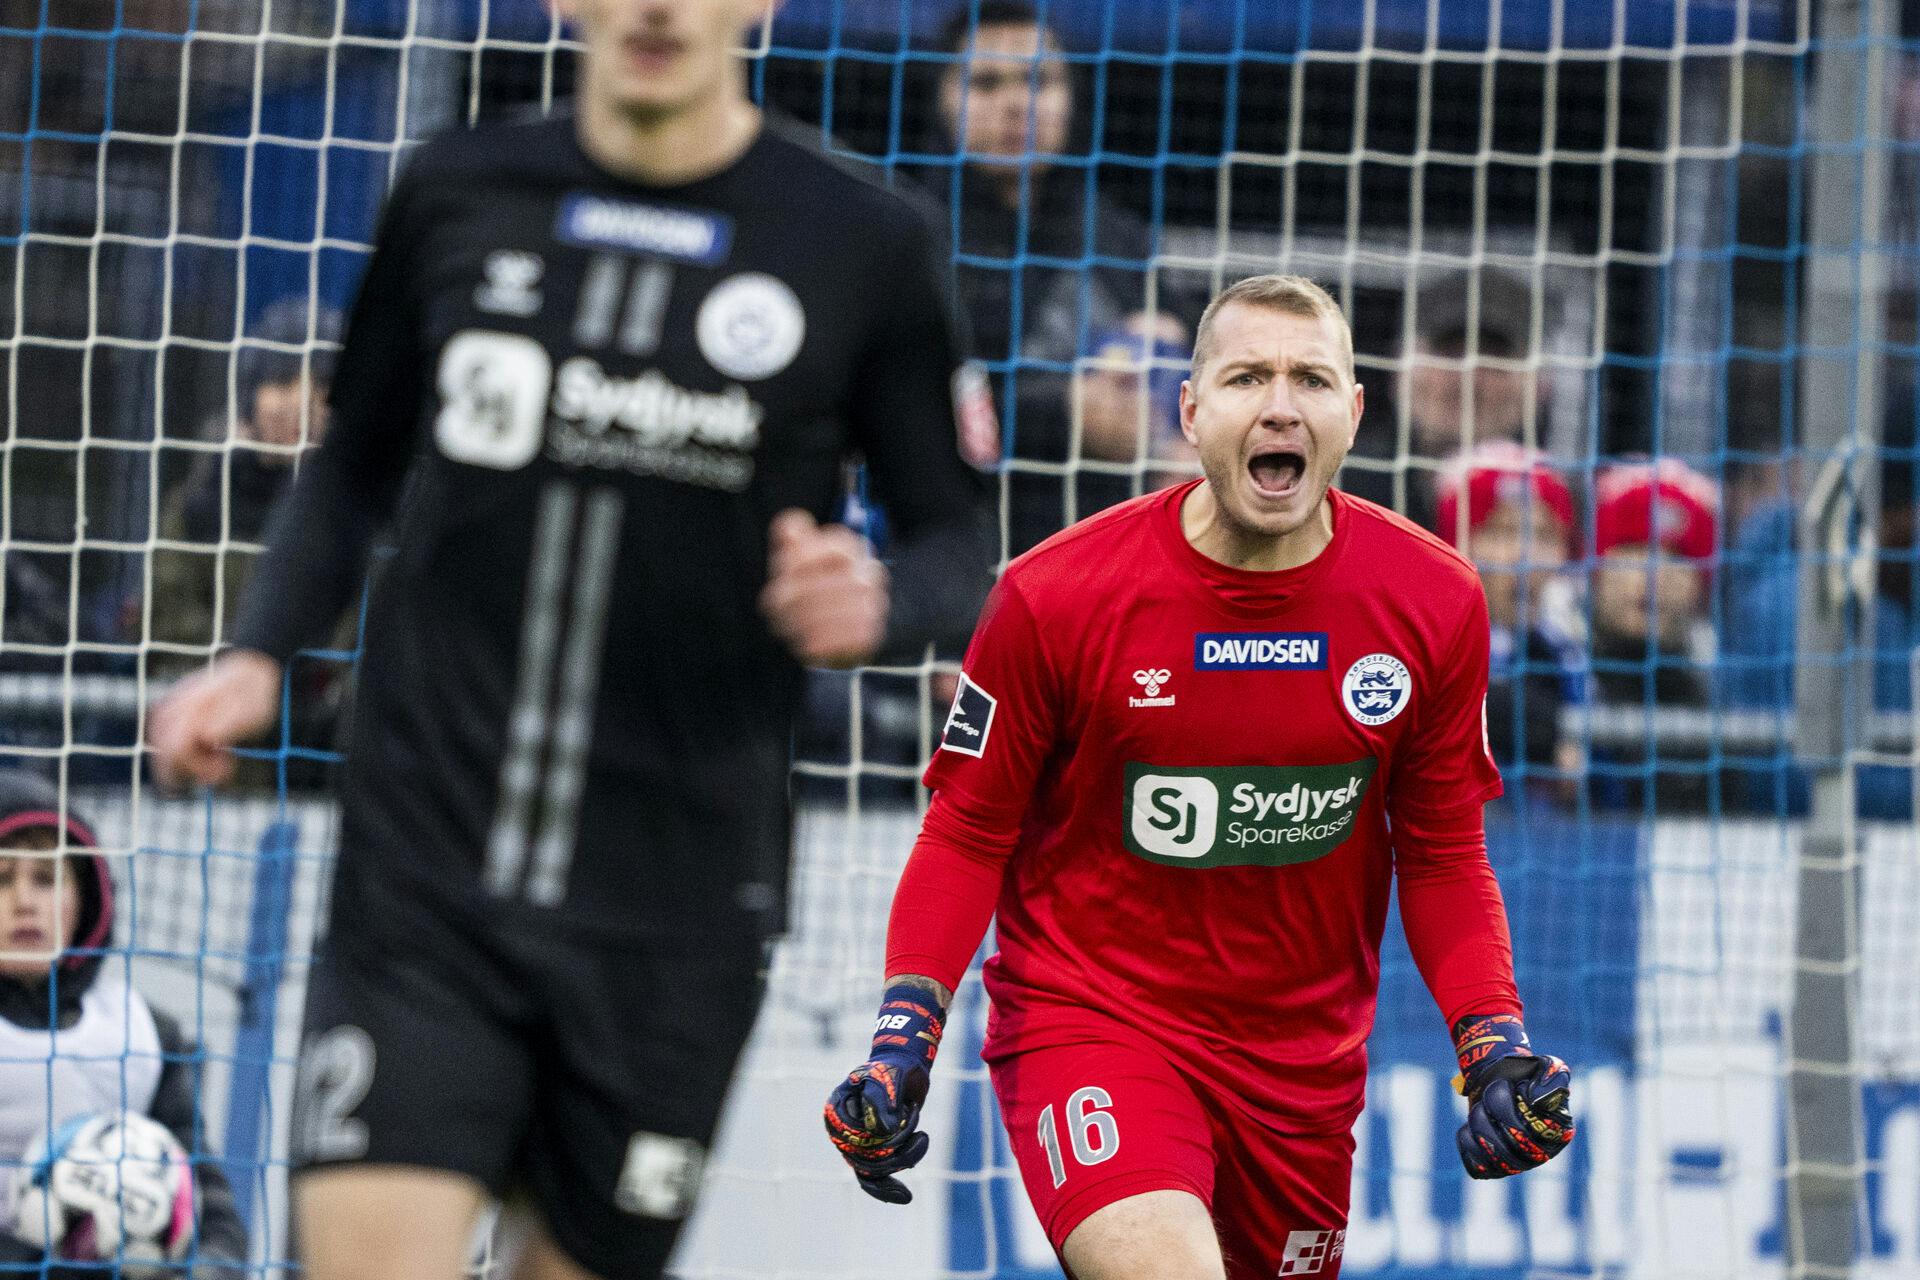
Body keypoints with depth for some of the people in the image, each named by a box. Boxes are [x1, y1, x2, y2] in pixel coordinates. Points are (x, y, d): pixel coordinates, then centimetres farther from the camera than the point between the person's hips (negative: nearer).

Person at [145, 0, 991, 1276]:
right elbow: (357, 464, 19)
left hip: (672, 914, 0)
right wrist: (258, 655, 3)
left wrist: (876, 606, -18)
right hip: (424, 872, 0)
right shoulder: (456, 197, 5)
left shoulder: (868, 246, -2)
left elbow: (955, 548, 5)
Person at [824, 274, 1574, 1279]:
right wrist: (903, 1040, -13)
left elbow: (1440, 852, 7)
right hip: (1087, 1019, -4)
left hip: (1306, 1061, 4)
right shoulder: (1054, 596, -13)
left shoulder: (1435, 603, -4)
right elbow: (968, 831, -2)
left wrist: (1495, 1046, -4)